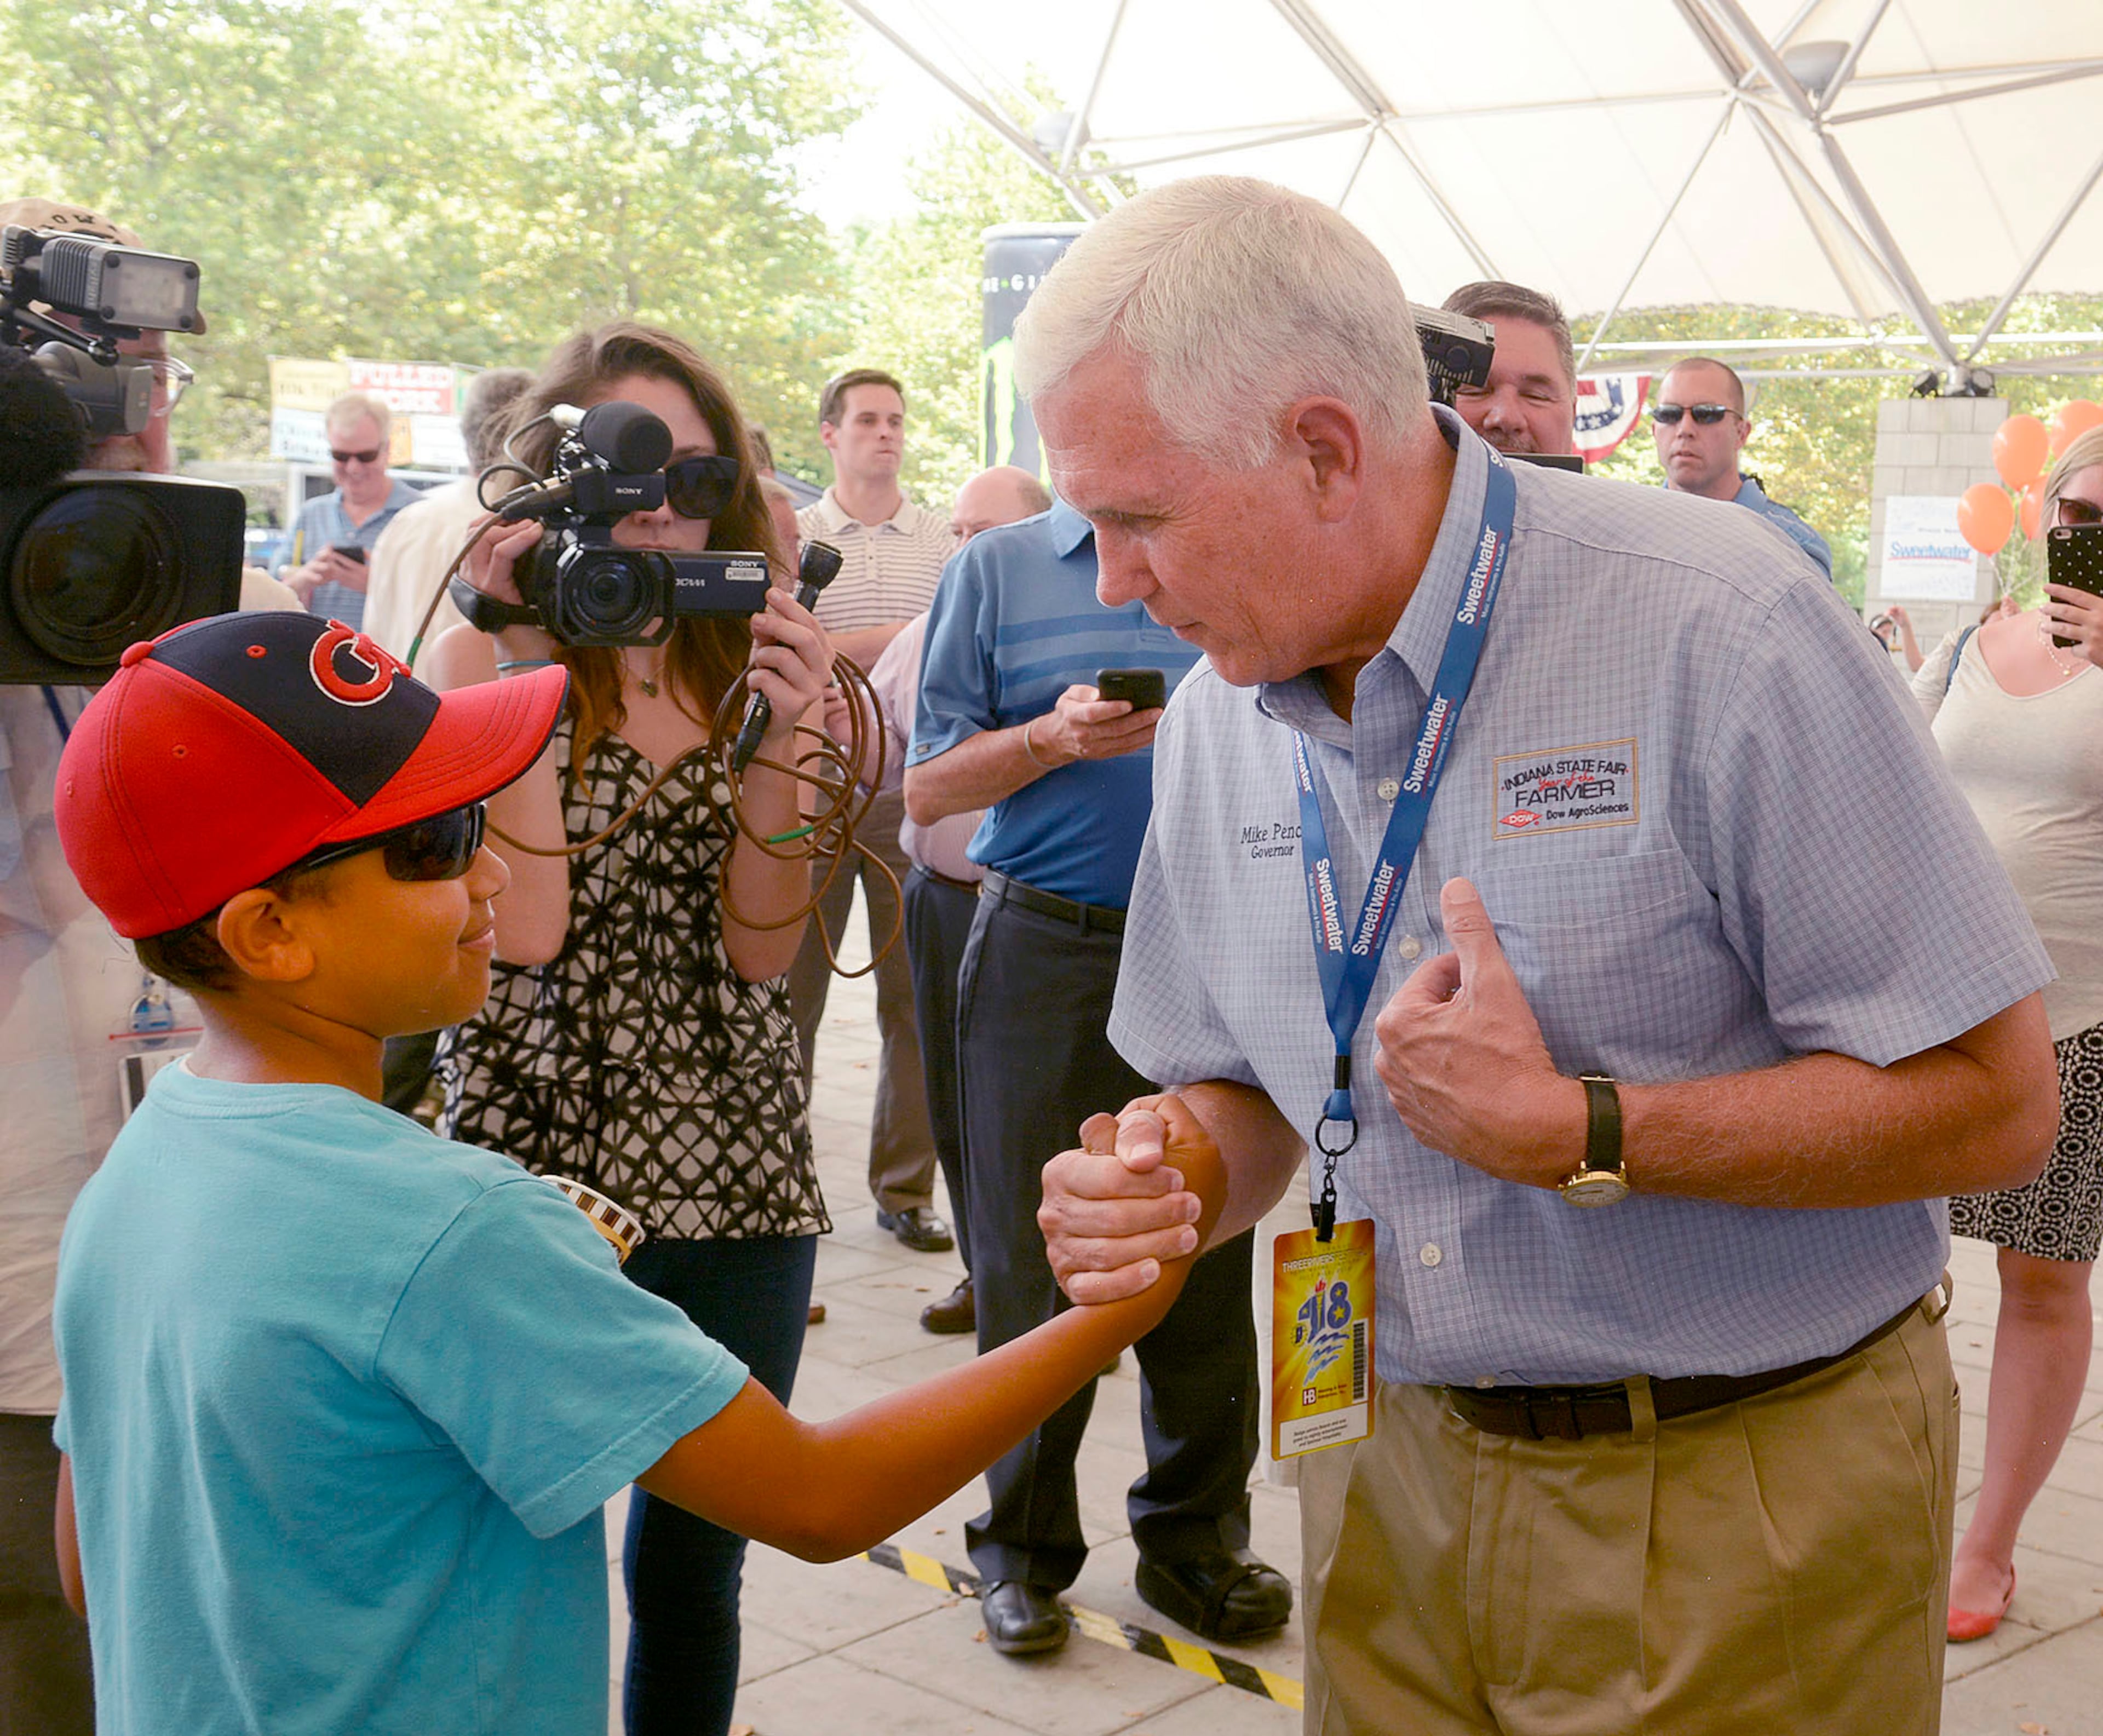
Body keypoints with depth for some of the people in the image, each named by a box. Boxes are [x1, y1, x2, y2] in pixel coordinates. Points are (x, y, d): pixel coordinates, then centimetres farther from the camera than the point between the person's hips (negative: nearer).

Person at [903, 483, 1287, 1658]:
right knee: (1034, 1261, 4)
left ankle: (1197, 1537, 21)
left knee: (1209, 1256, 7)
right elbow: (928, 789, 2)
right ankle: (1026, 1547, 18)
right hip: (1048, 952, -1)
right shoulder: (996, 570, 6)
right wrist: (1051, 739, -14)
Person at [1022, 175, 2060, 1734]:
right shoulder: (1218, 720, 1)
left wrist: (1569, 1135, -24)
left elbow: (1996, 1102, -20)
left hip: (1738, 1493, -5)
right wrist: (1179, 1169, -11)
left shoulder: (1713, 629, -21)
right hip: (1398, 1464, 6)